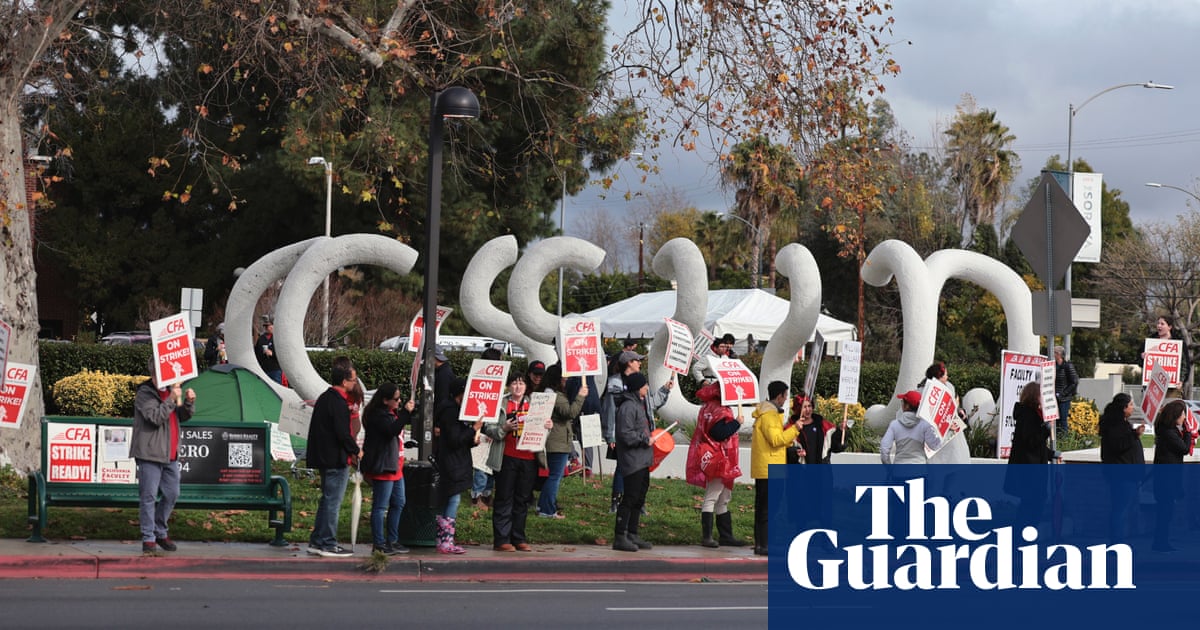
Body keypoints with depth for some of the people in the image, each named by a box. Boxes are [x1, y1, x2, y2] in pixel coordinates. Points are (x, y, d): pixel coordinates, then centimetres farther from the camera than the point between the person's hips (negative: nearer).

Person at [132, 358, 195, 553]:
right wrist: (172, 399, -23)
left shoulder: (170, 391, 16)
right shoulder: (145, 394, -8)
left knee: (172, 494, 11)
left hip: (170, 455, 8)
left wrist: (189, 403, 0)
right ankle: (148, 538, 1)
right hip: (149, 455, -8)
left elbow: (183, 417, 18)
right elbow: (156, 417, -20)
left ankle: (160, 532, 25)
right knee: (148, 496, -5)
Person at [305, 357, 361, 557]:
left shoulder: (324, 398, 13)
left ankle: (316, 541, 21)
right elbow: (343, 433, -21)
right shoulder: (339, 403, -18)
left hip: (324, 457, 10)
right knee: (333, 501, -4)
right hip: (336, 459, -10)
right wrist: (355, 450, -6)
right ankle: (328, 545, -1)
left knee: (327, 500, 17)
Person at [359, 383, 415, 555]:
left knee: (398, 503, 16)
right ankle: (379, 544, -1)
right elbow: (392, 430, -28)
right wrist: (405, 412, -26)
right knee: (380, 506, -5)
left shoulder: (392, 412, 15)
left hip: (394, 466, 11)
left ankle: (392, 541, 25)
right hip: (382, 467, -11)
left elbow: (404, 422, 27)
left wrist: (409, 410, 10)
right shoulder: (378, 415, -17)